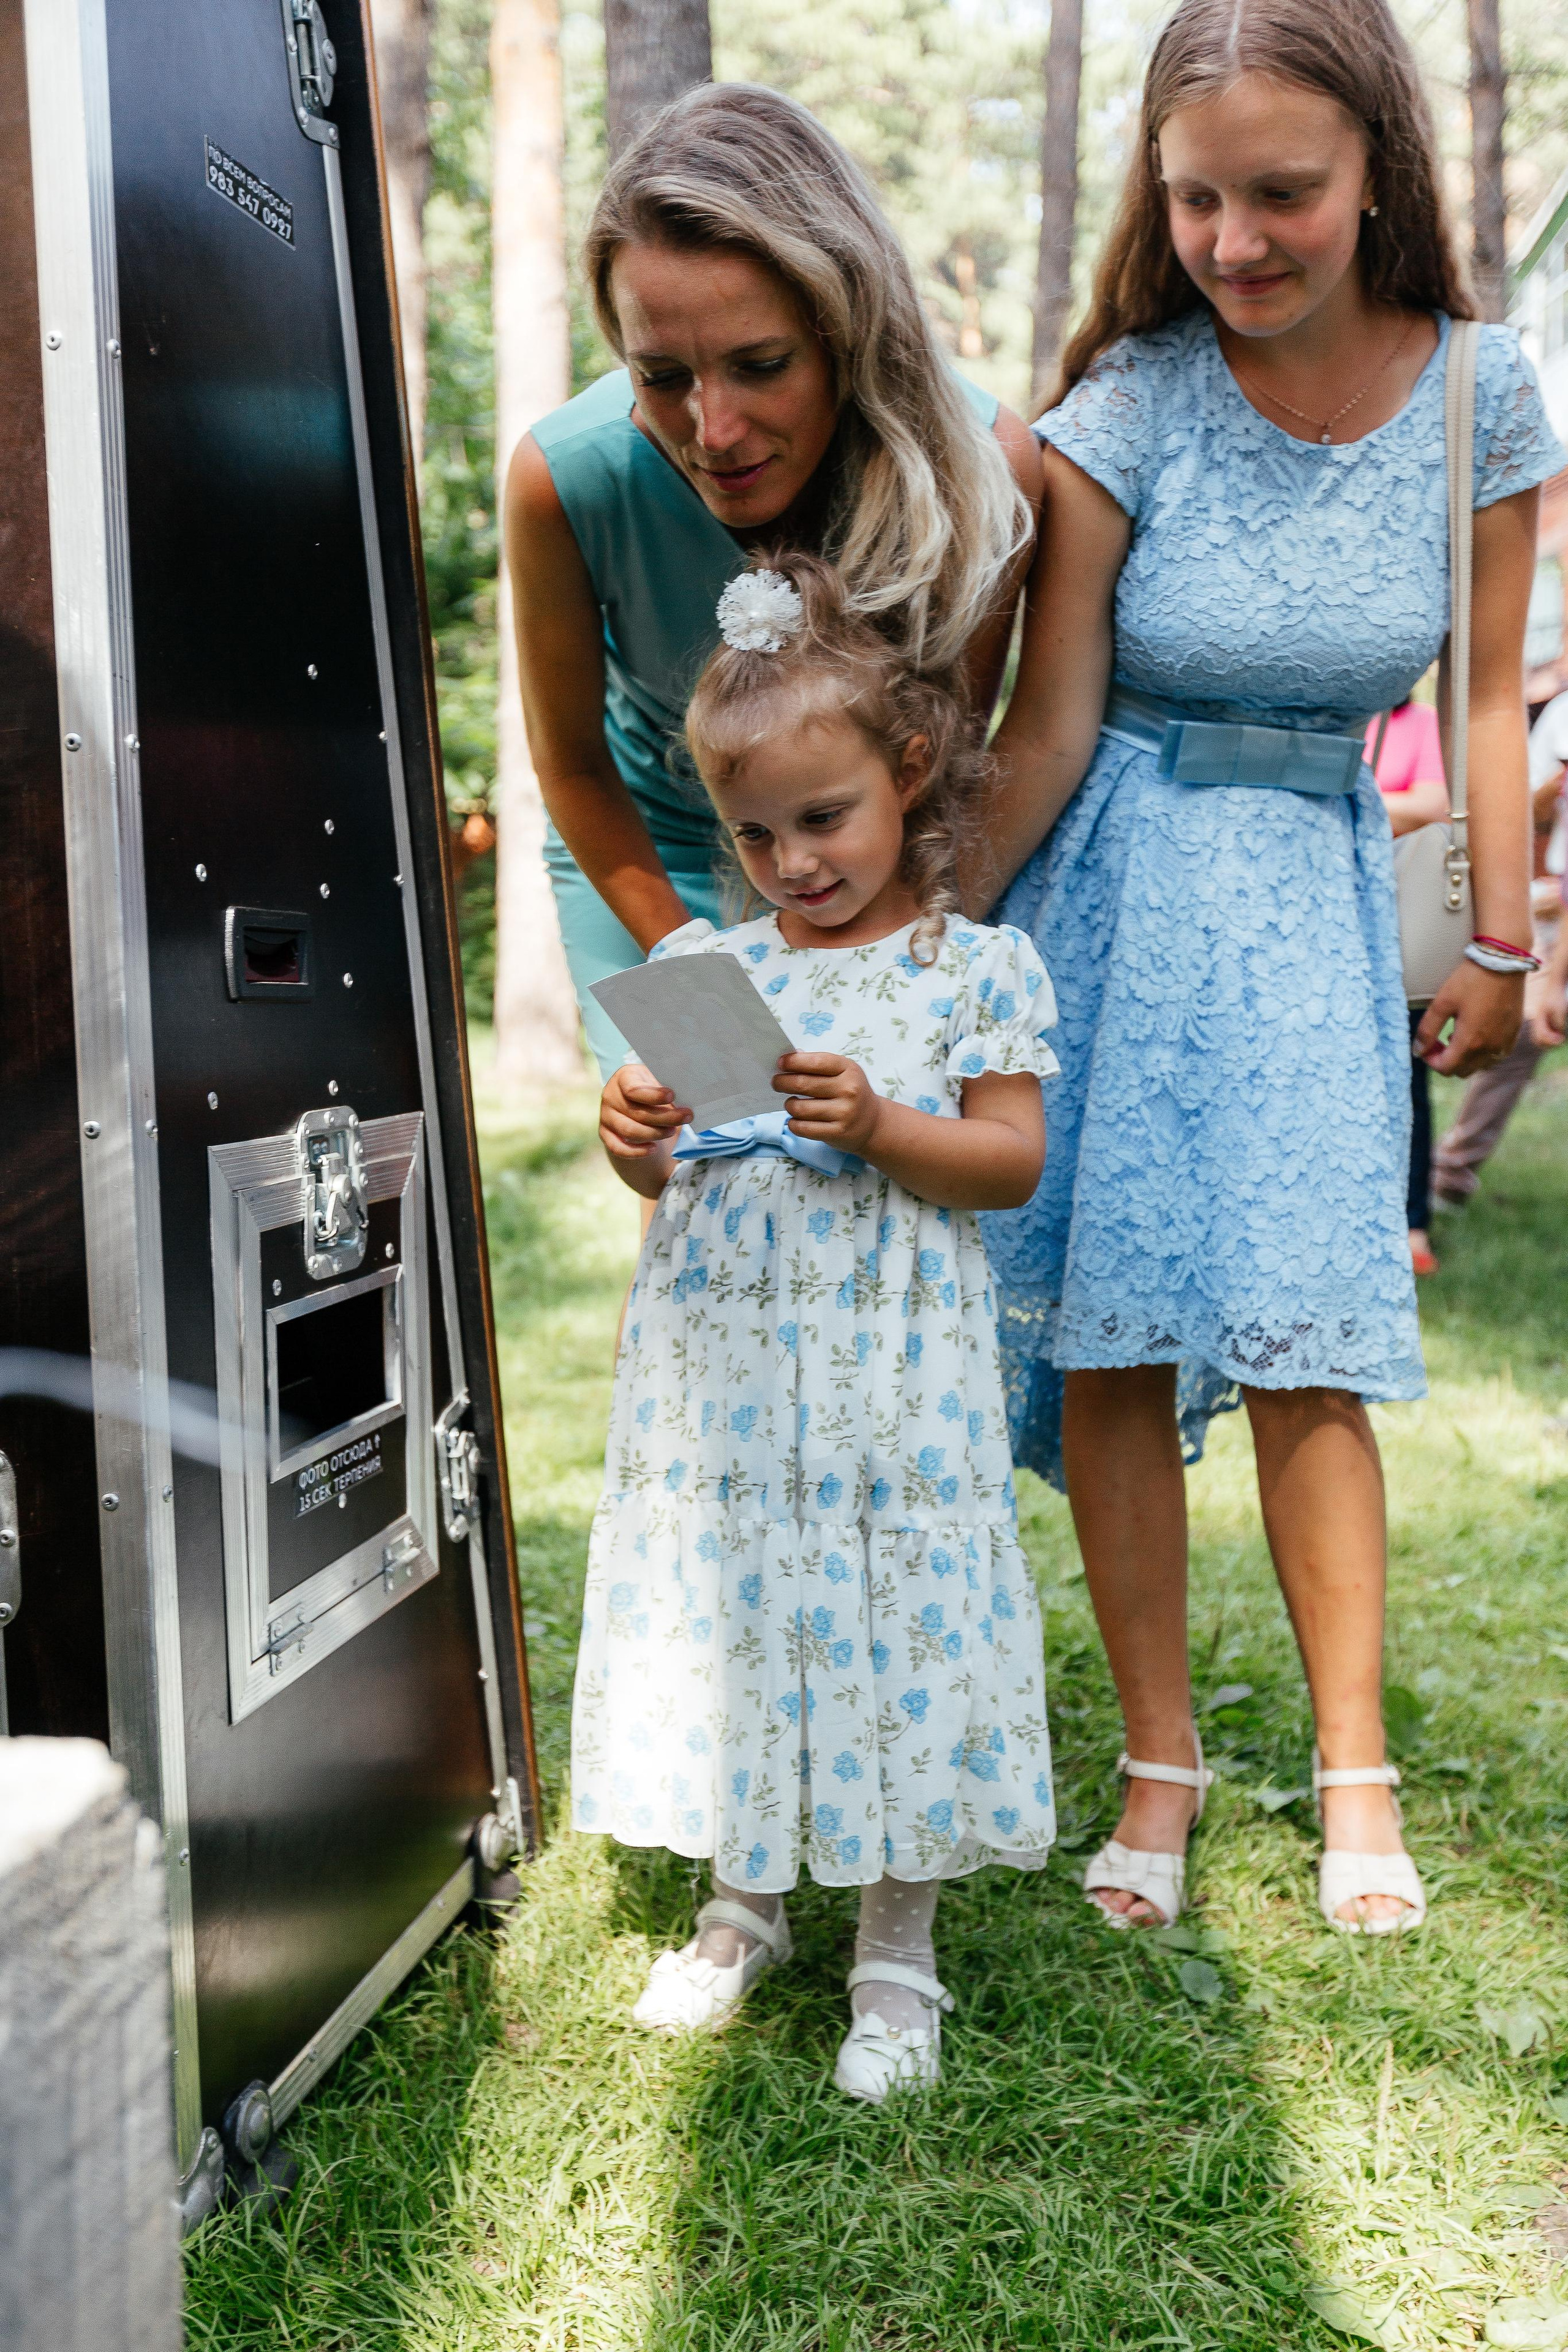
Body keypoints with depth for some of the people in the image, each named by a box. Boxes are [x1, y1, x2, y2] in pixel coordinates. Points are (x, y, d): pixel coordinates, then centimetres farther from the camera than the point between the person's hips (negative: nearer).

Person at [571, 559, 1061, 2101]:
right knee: (725, 1611, 11)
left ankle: (895, 1952, 19)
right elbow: (661, 1185, 10)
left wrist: (875, 1125, -21)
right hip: (717, 1365, 3)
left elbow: (1012, 1164, -7)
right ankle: (739, 1902, 33)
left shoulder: (979, 969, -2)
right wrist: (634, 1141, -12)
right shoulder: (700, 964, 7)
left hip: (894, 1376, -3)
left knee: (893, 1624, 2)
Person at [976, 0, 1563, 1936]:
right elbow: (1050, 723, -9)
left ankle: (1355, 1775, 11)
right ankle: (1158, 1760, 11)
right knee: (1111, 1333, -2)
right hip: (1116, 886, -1)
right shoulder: (1130, 408, -12)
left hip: (1316, 887, 1)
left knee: (1308, 1338, -2)